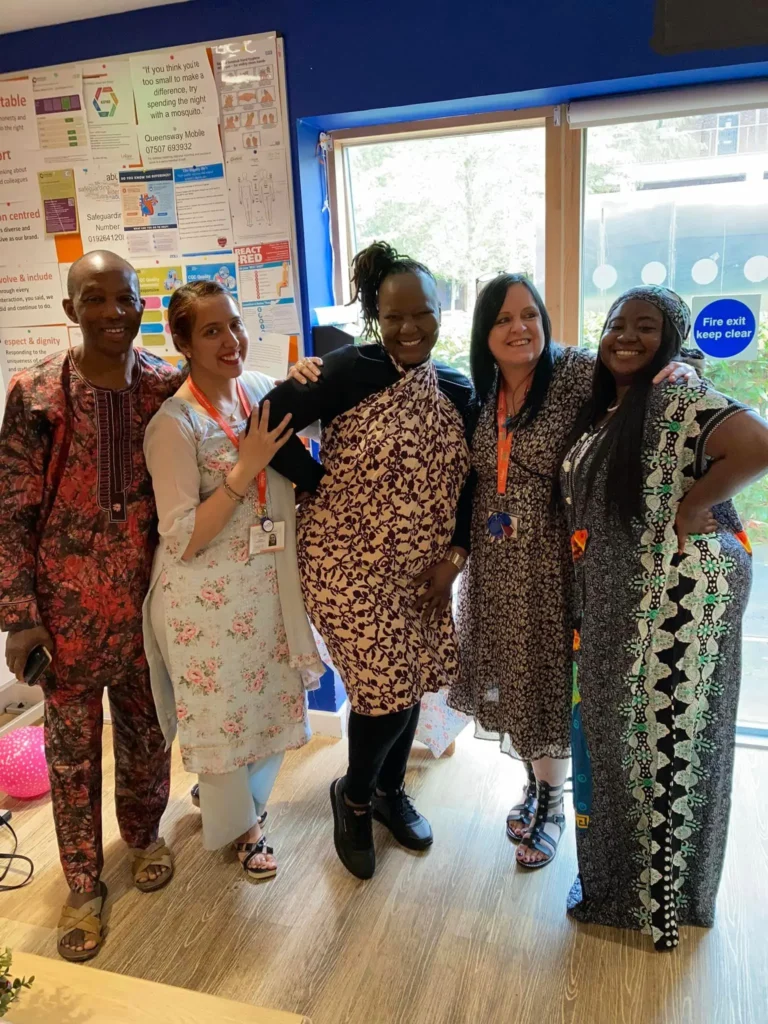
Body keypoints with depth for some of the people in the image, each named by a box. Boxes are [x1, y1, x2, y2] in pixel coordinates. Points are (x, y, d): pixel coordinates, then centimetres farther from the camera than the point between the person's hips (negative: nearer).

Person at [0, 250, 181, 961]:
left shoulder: (168, 387, -3)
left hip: (149, 597, 2)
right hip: (68, 604, -1)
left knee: (146, 731, 18)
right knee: (72, 748, 12)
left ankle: (145, 834, 45)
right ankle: (84, 884, 33)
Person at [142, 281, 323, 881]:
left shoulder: (264, 391, 0)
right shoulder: (175, 423, -19)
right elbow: (182, 539, -20)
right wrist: (247, 466, -25)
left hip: (270, 585, 6)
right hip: (208, 596, -6)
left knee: (274, 702, 21)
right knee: (224, 713, 12)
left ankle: (231, 792, 51)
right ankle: (238, 826, 41)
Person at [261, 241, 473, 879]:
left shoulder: (458, 391, 4)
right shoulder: (356, 370, -16)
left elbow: (468, 482, 8)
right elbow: (271, 425, -20)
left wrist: (454, 555, -3)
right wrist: (327, 490, -14)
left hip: (421, 569, 6)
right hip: (348, 564, -6)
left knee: (412, 680, 16)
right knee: (385, 688, -2)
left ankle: (390, 791, 43)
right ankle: (353, 797, 30)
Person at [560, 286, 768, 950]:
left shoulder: (679, 396, -15)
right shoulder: (603, 408, 12)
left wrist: (690, 507, -21)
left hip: (678, 595, -8)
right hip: (613, 602, 9)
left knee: (666, 735, 5)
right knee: (615, 731, 19)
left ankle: (663, 892, 26)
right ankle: (618, 871, 40)